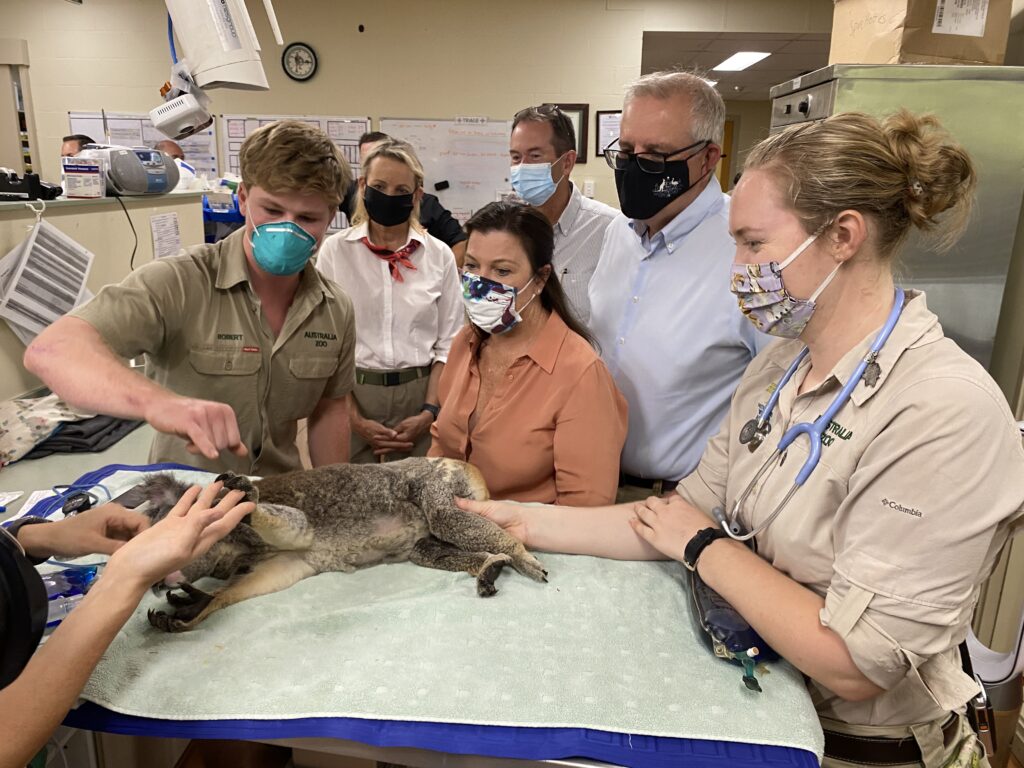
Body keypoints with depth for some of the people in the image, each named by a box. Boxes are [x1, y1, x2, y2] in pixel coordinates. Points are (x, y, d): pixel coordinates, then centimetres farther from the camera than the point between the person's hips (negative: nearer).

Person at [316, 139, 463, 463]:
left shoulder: (440, 255, 1)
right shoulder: (335, 250, -3)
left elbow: (448, 344, 2)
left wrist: (429, 412, -7)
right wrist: (354, 418, -9)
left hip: (419, 395, 1)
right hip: (351, 394, 0)